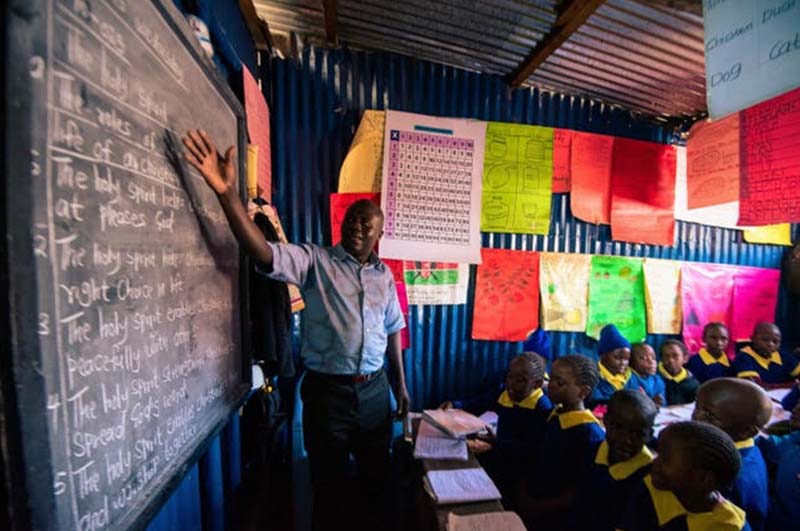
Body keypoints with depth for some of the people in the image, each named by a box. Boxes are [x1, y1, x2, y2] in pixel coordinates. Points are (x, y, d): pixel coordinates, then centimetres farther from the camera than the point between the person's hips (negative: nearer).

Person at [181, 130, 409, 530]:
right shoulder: (316, 262, -10)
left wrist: (400, 384, 12)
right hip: (327, 389, -4)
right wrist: (227, 193, -40)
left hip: (375, 389, 4)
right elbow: (263, 254, -27)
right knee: (328, 481, 17)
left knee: (376, 471, 24)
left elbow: (392, 331, 9)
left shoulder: (384, 275, 3)